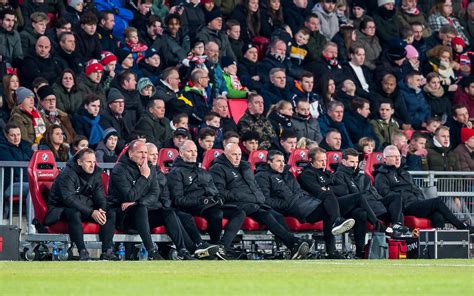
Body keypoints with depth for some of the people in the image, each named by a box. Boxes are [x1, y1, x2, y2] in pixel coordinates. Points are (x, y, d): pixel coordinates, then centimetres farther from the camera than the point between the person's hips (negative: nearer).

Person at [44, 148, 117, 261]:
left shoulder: (96, 173, 4)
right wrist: (91, 212, -32)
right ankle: (82, 252, -39)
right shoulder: (67, 174, -18)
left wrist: (101, 210, -18)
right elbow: (69, 199, -27)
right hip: (61, 208, -7)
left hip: (86, 208, 7)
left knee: (110, 213, -12)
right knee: (74, 213, -40)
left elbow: (100, 196, 6)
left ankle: (107, 251, -19)